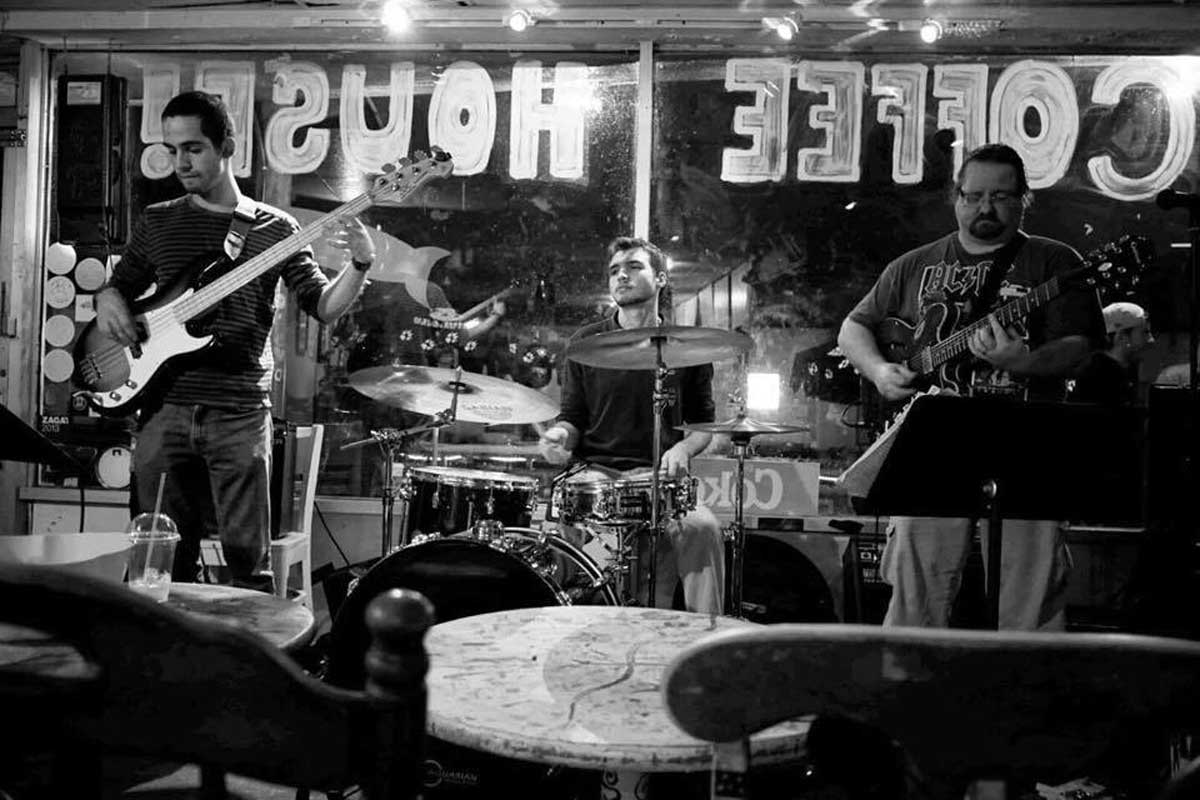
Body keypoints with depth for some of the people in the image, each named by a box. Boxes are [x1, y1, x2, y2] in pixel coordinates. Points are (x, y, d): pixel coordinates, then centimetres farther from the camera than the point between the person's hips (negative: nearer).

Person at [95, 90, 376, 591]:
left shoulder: (274, 227, 5)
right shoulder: (157, 221, 12)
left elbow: (323, 306, 2)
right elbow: (118, 284, 21)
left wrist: (359, 265, -16)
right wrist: (108, 302, -2)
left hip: (239, 413, -2)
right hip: (162, 406, 3)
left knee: (247, 558, -2)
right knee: (167, 561, 8)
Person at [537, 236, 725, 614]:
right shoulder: (585, 343, 8)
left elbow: (703, 422, 16)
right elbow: (572, 416, 12)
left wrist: (684, 448, -6)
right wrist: (560, 434, -12)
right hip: (596, 472, 0)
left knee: (703, 528, -29)